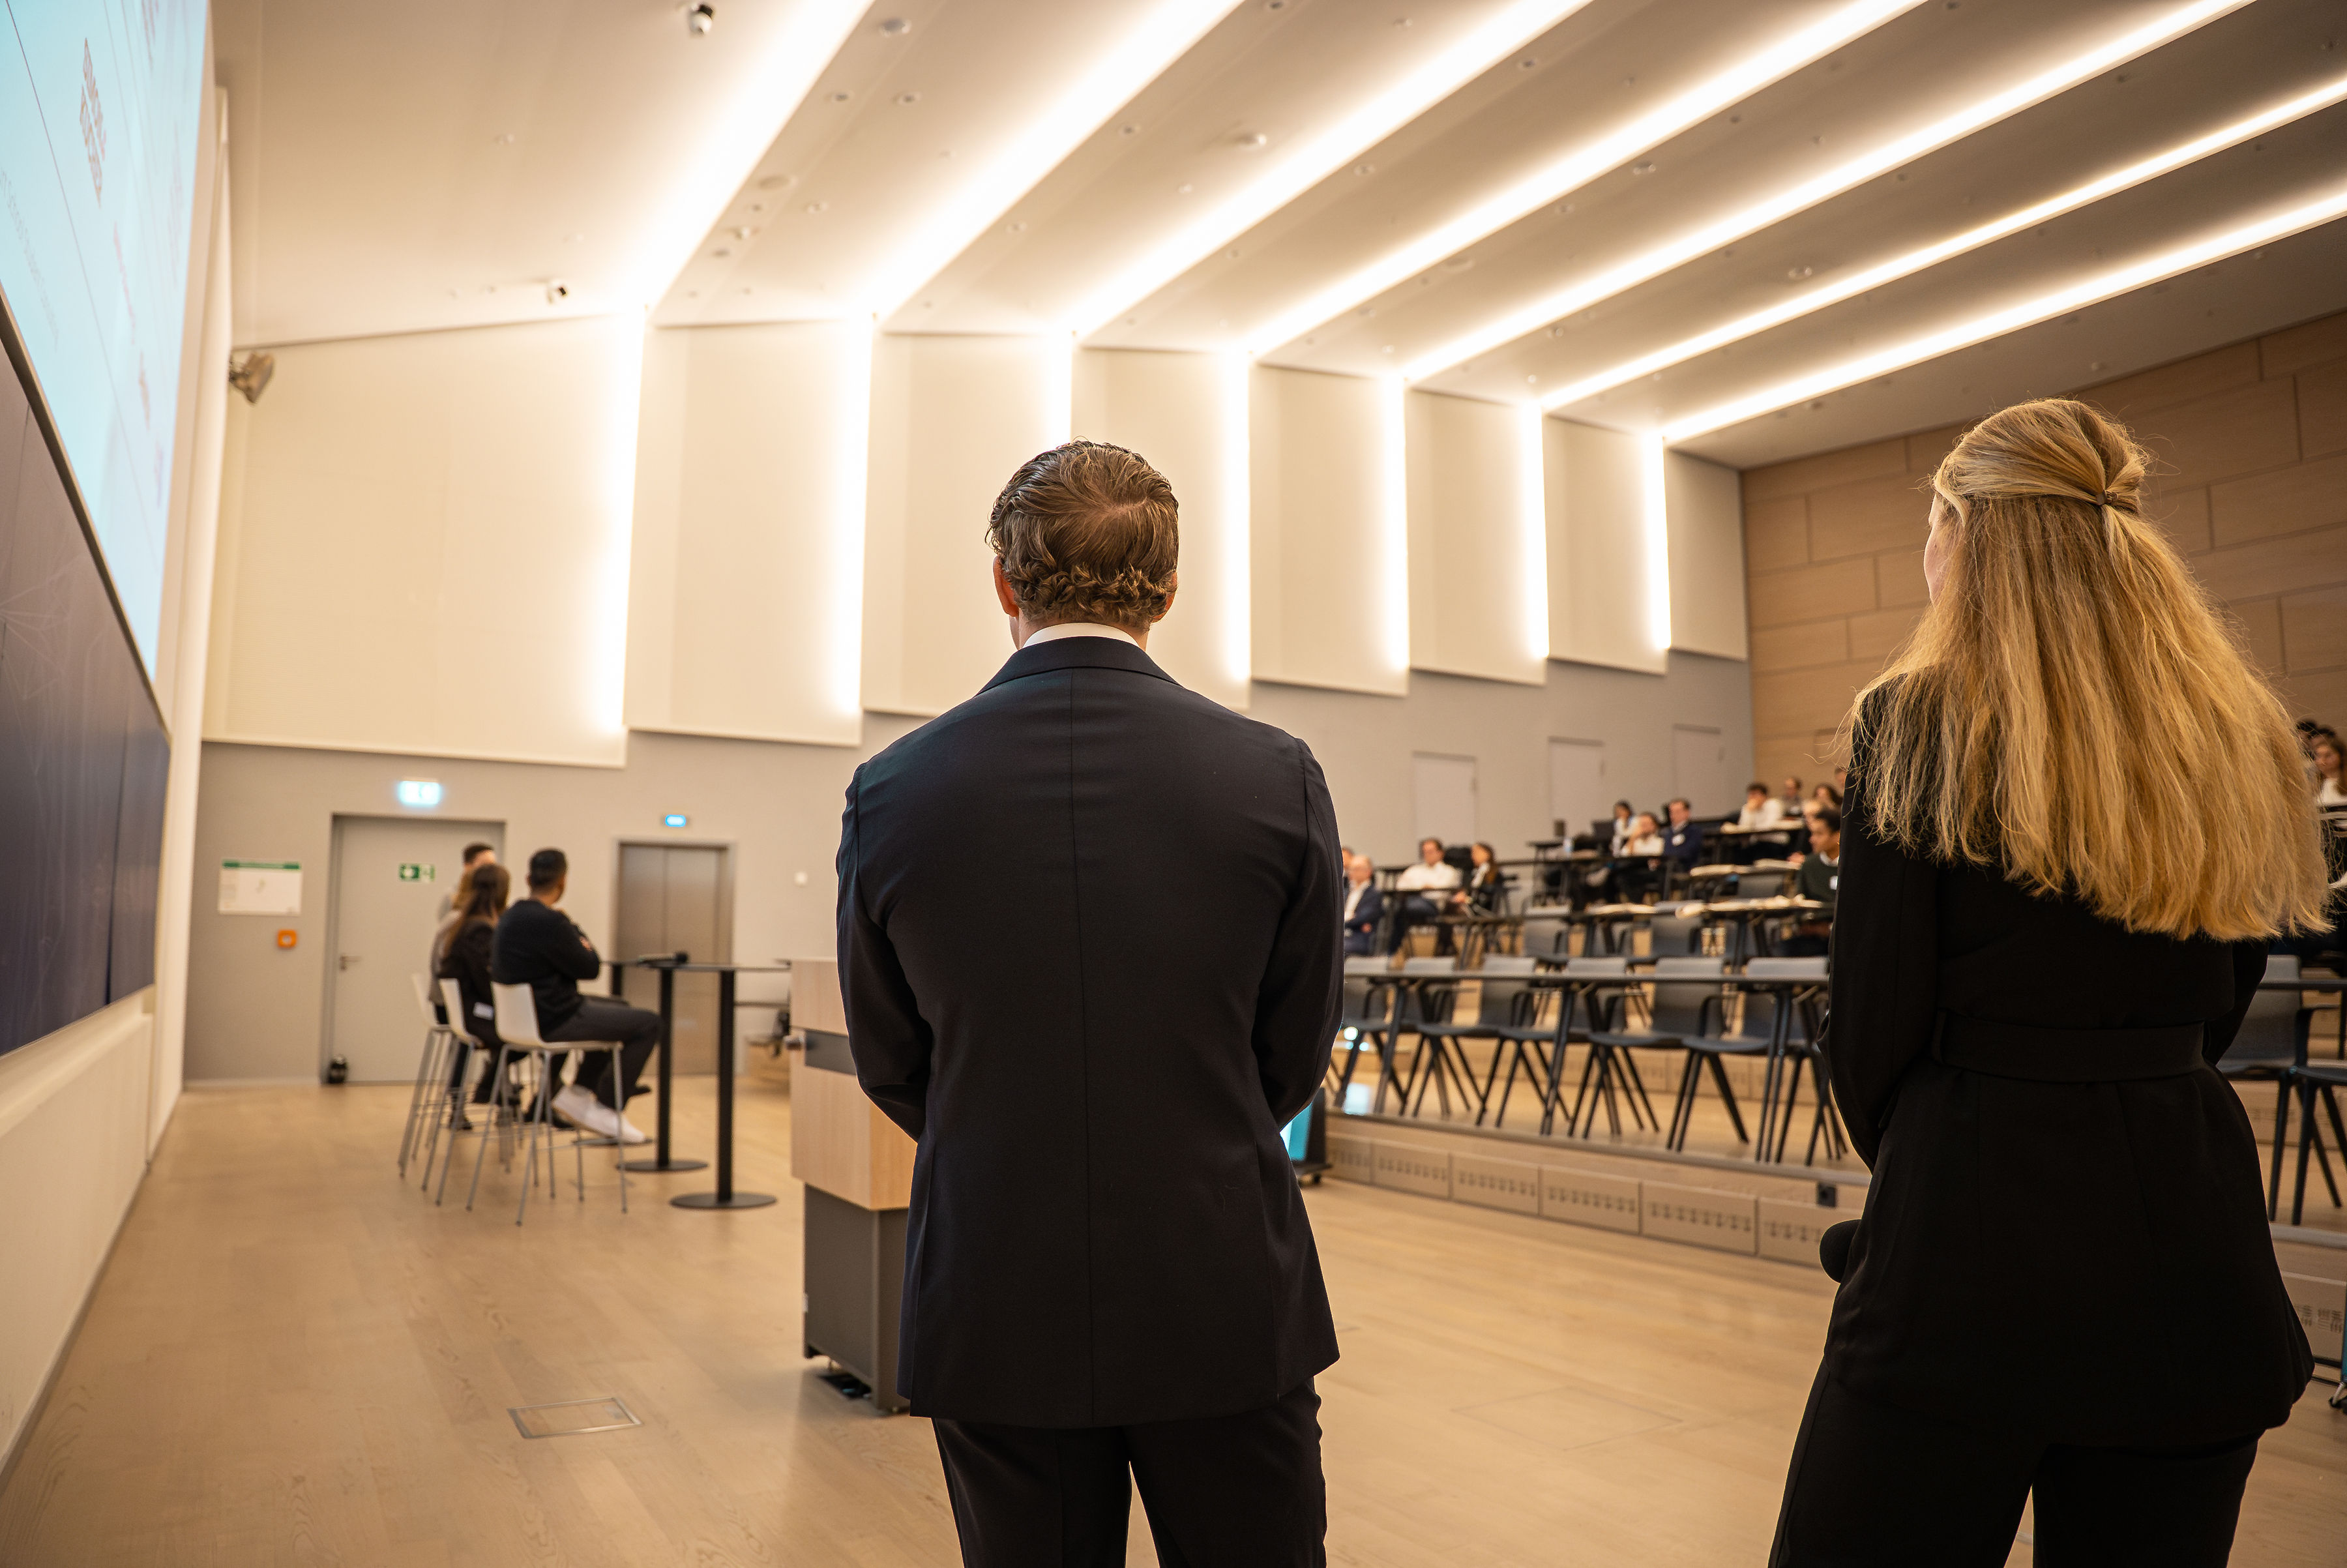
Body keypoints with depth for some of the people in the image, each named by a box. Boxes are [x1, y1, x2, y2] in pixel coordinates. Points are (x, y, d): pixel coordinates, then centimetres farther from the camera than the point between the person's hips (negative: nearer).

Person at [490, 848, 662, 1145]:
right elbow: (590, 969, -14)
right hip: (554, 1022, -10)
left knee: (619, 1008, 27)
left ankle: (579, 1091, 24)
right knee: (649, 1023, -6)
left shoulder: (510, 917, 7)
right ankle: (606, 1108, 3)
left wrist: (575, 941, 7)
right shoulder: (550, 922, -24)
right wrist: (578, 935, 3)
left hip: (530, 1014, 10)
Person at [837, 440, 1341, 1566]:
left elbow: (891, 1067, 3)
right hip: (1225, 1305, 0)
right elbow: (1295, 1053, 0)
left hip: (997, 1317, 1)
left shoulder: (893, 792, -9)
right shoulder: (1276, 778, -11)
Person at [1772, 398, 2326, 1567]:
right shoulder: (2238, 738, 6)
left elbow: (1871, 1025, -10)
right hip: (2189, 1241, 6)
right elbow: (2219, 1007, 13)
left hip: (1974, 1246, -5)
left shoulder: (1917, 724, -11)